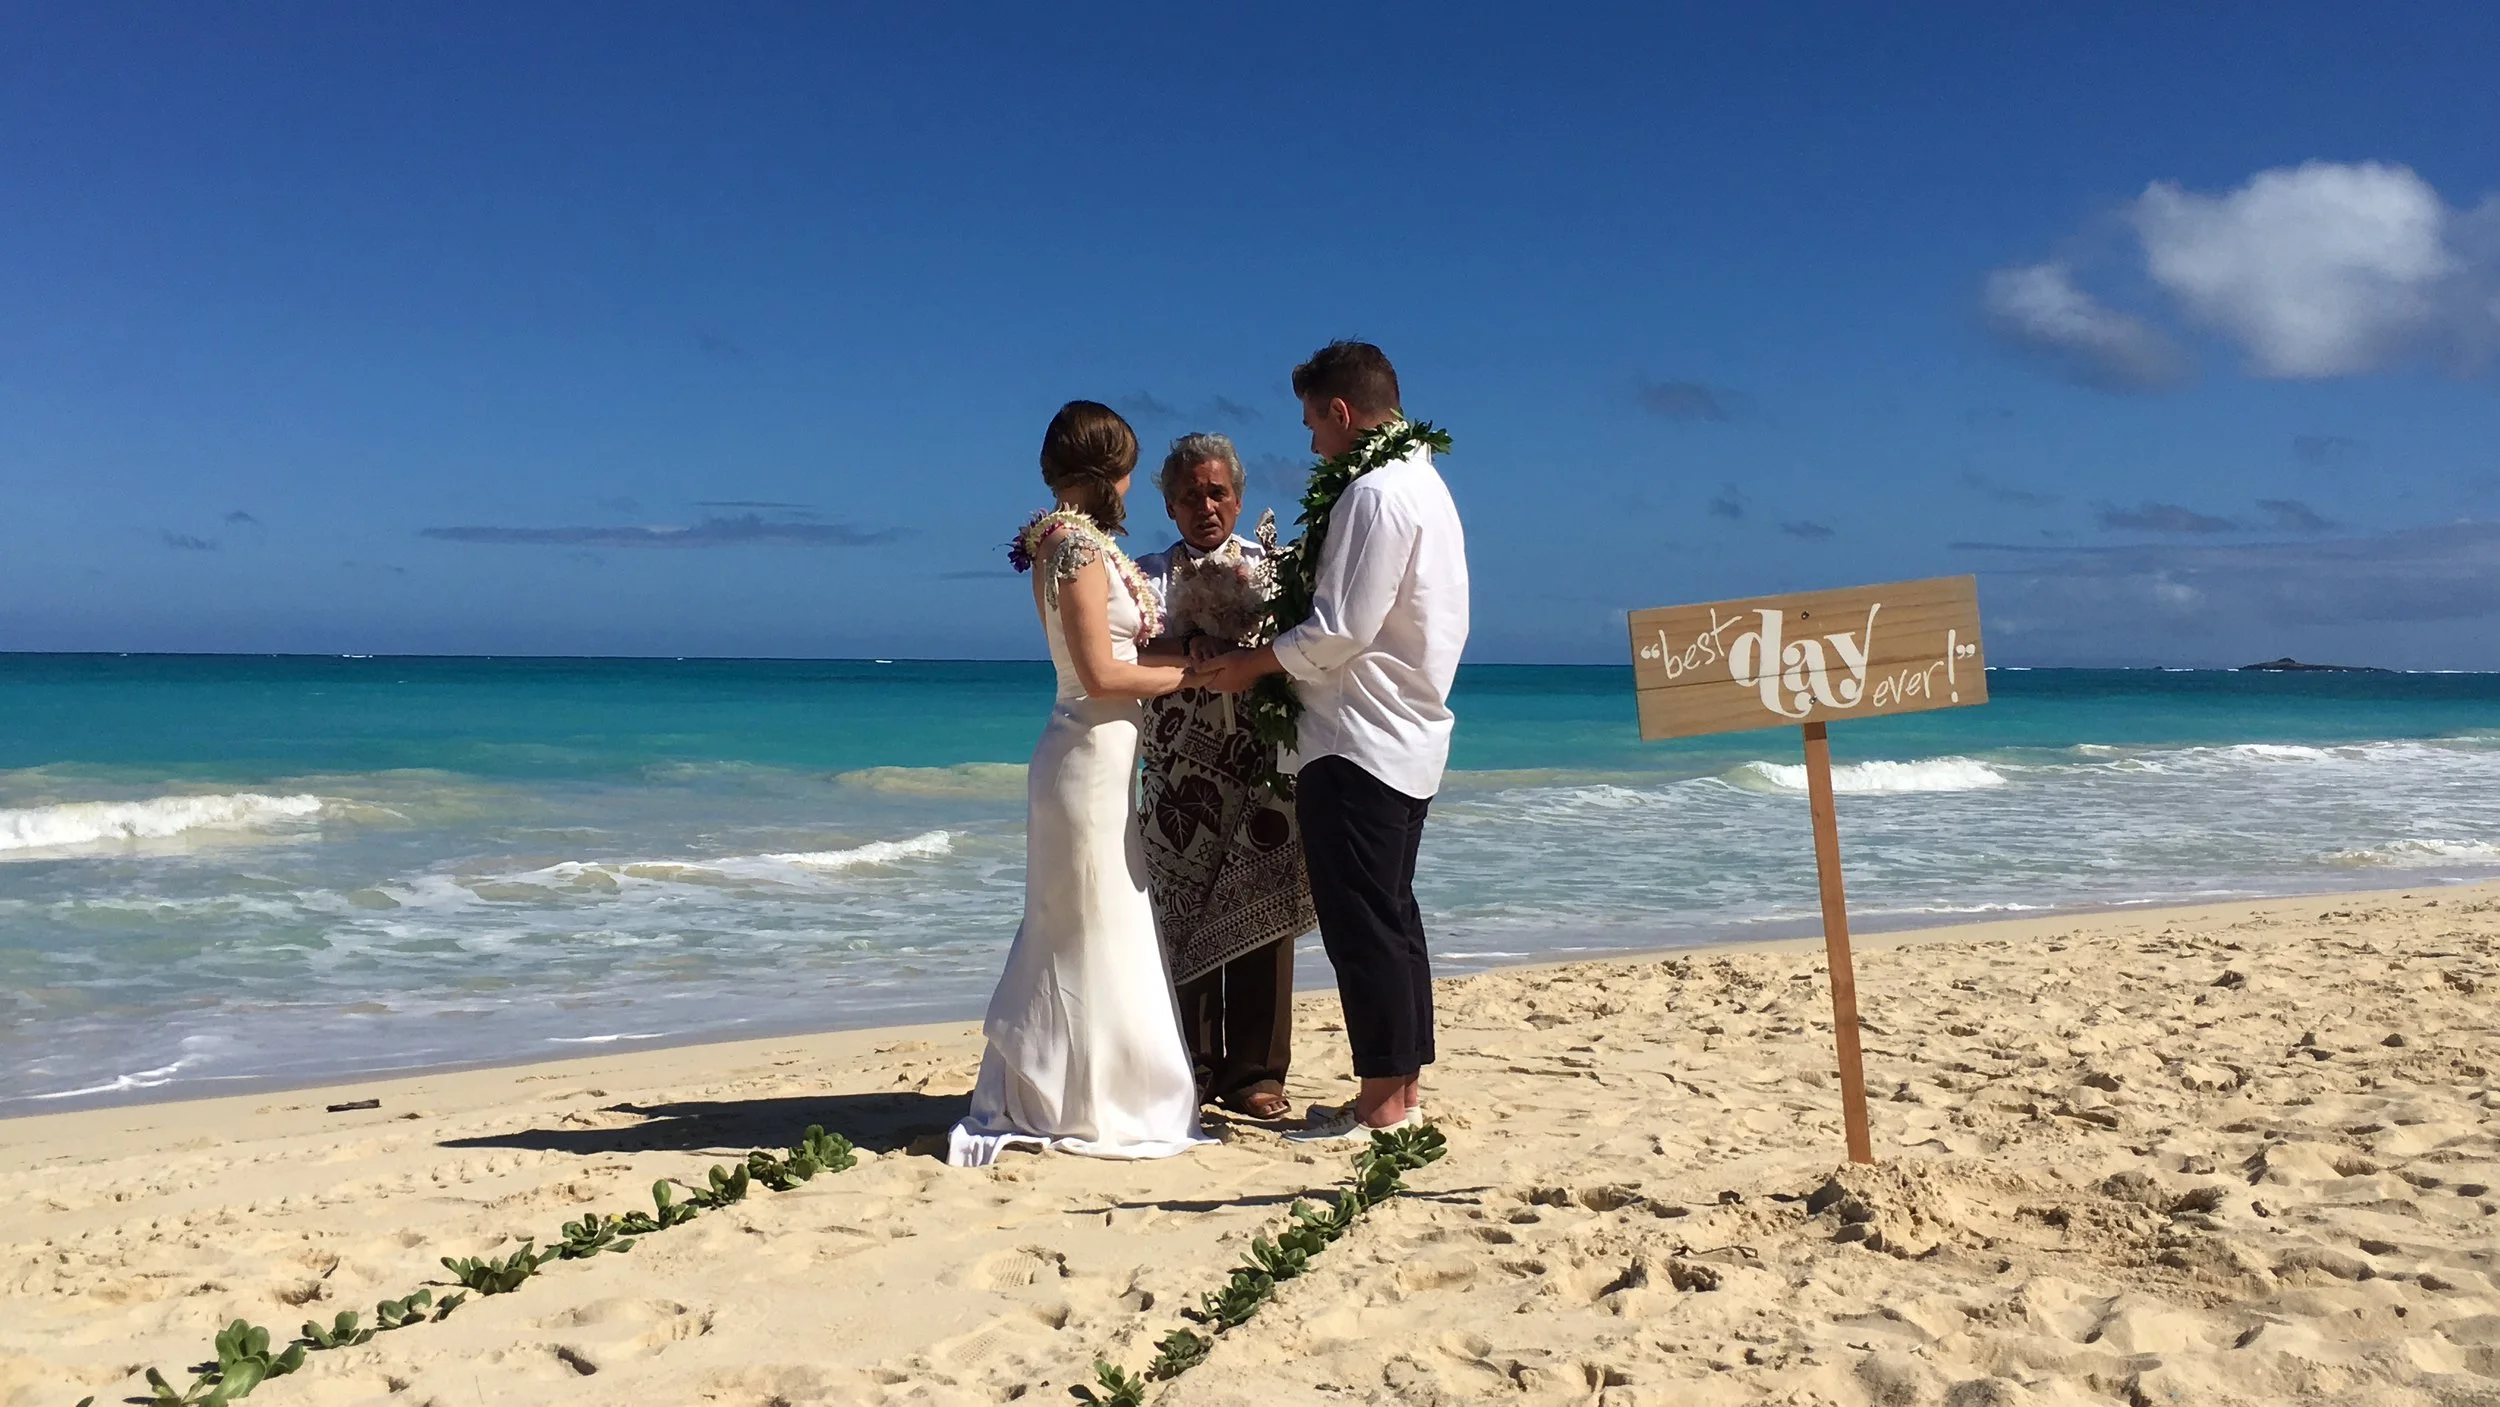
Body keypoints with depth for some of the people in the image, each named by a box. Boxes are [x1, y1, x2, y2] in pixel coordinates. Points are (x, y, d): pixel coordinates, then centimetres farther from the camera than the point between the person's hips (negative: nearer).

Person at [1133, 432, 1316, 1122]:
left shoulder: (1271, 566, 11)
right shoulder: (1150, 573, 11)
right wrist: (1192, 646, -22)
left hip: (1259, 771, 0)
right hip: (1178, 773, 0)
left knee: (1258, 918, 0)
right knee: (1178, 918, 1)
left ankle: (1254, 1073, 9)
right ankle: (1190, 1070, 12)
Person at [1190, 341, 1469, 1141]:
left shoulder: (1376, 494, -16)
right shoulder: (1422, 484, 16)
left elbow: (1339, 632, -20)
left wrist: (1250, 667, -7)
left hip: (1358, 743, -10)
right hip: (1407, 738, 10)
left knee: (1363, 924, -4)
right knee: (1391, 916, 15)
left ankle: (1380, 1104, 3)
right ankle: (1402, 1090, 22)